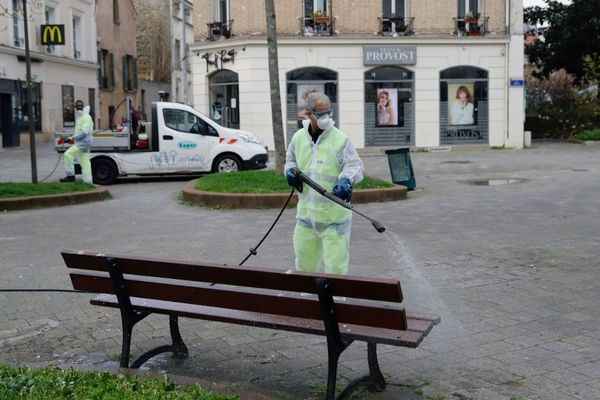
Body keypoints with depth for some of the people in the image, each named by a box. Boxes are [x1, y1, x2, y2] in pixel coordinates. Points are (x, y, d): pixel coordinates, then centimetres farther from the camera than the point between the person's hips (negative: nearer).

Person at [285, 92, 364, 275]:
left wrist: (346, 179, -32)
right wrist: (290, 170, 0)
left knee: (335, 265, -1)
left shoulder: (340, 139, -10)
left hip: (334, 216, -5)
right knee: (304, 262, 19)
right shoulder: (298, 137, 6)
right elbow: (291, 159, 22)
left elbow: (355, 166, -12)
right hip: (306, 214, 5)